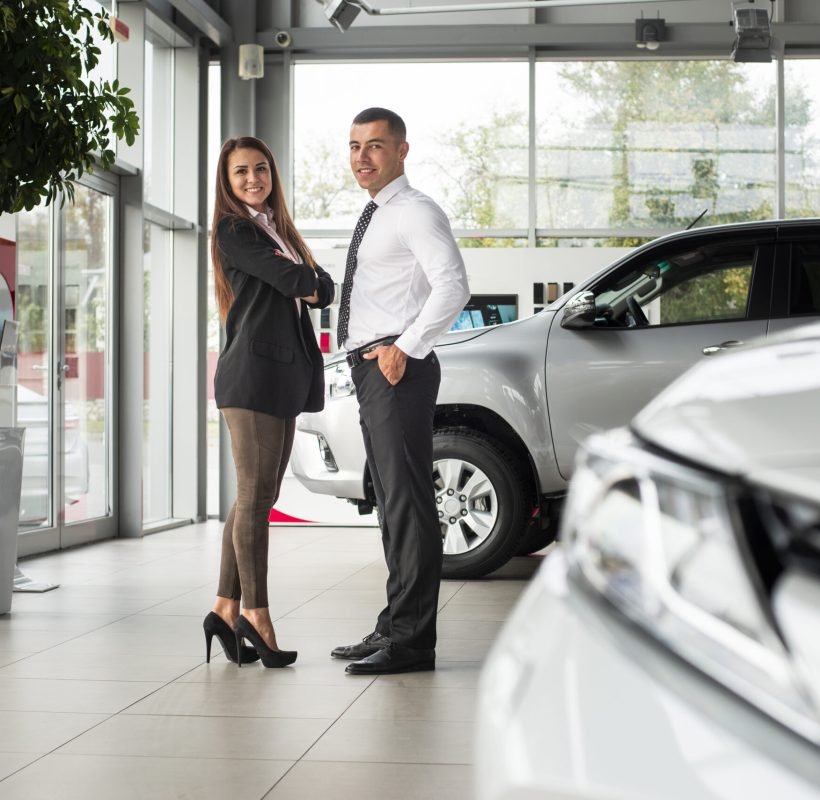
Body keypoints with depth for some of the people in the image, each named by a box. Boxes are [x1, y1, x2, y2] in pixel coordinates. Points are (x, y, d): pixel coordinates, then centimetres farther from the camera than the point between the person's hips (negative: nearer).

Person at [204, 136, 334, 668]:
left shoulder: (279, 229, 22)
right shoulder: (233, 231, -1)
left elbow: (323, 288, 12)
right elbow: (290, 279, -12)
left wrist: (311, 286, -7)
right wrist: (312, 280, 7)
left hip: (287, 373, 8)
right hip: (252, 370, -8)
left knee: (258, 497, 6)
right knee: (255, 496, -8)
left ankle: (227, 610, 9)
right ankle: (256, 615, -5)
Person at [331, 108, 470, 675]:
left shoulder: (415, 212, -7)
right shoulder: (376, 218, 21)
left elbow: (453, 285, -19)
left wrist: (406, 347, -20)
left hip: (398, 367, -10)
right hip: (371, 367, 10)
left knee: (408, 499, -11)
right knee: (391, 500, 13)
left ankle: (411, 639, -10)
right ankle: (395, 627, 20)